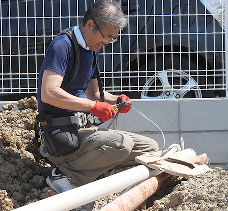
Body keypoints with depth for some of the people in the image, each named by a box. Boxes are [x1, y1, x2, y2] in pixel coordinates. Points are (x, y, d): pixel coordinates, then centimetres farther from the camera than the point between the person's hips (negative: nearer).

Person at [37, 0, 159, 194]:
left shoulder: (91, 50, 17)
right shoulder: (62, 45, -13)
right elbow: (48, 94, -25)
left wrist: (116, 100, 3)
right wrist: (94, 106, -22)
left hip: (83, 130, 9)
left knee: (150, 148, 2)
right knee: (121, 143, -31)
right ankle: (65, 174, -16)